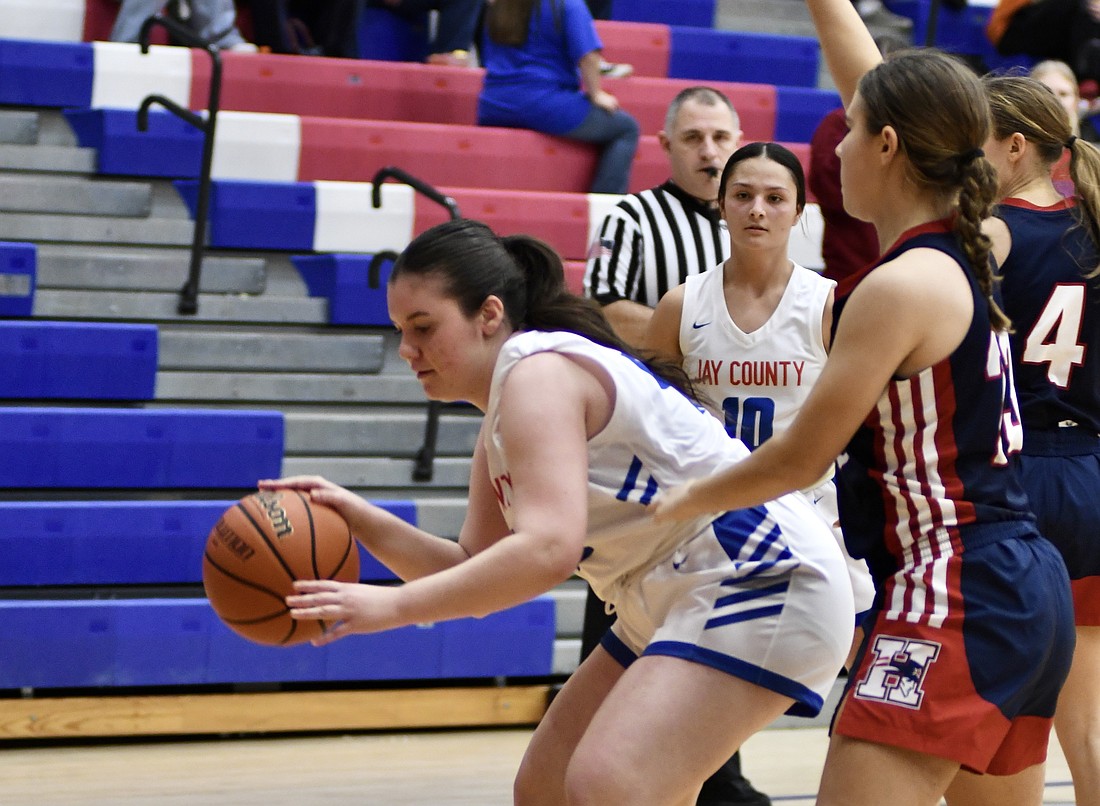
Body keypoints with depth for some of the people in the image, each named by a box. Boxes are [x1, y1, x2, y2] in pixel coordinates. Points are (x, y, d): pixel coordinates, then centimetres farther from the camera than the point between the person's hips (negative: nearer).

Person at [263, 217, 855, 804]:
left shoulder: (538, 372, -16)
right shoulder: (500, 425, 16)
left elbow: (548, 549, -29)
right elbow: (477, 568, 15)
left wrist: (393, 605, -30)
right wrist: (362, 520, 1)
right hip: (672, 606, 11)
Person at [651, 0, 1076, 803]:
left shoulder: (899, 287, -15)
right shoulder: (961, 249, 9)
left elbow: (801, 458, -8)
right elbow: (874, 85, 24)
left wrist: (687, 498, 8)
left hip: (953, 597, -10)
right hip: (1030, 586, 10)